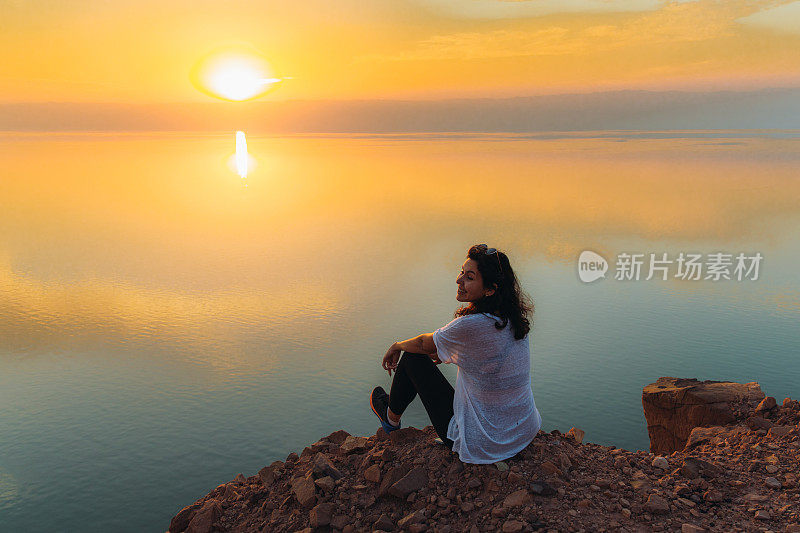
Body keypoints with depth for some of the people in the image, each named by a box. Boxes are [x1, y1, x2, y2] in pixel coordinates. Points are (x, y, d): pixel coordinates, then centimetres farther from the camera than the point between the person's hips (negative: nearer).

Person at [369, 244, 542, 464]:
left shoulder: (470, 326, -27)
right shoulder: (514, 318, -6)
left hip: (481, 444, -7)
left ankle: (391, 418, 34)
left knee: (413, 358, 6)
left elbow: (424, 344, -7)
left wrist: (397, 346, 14)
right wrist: (443, 353, 25)